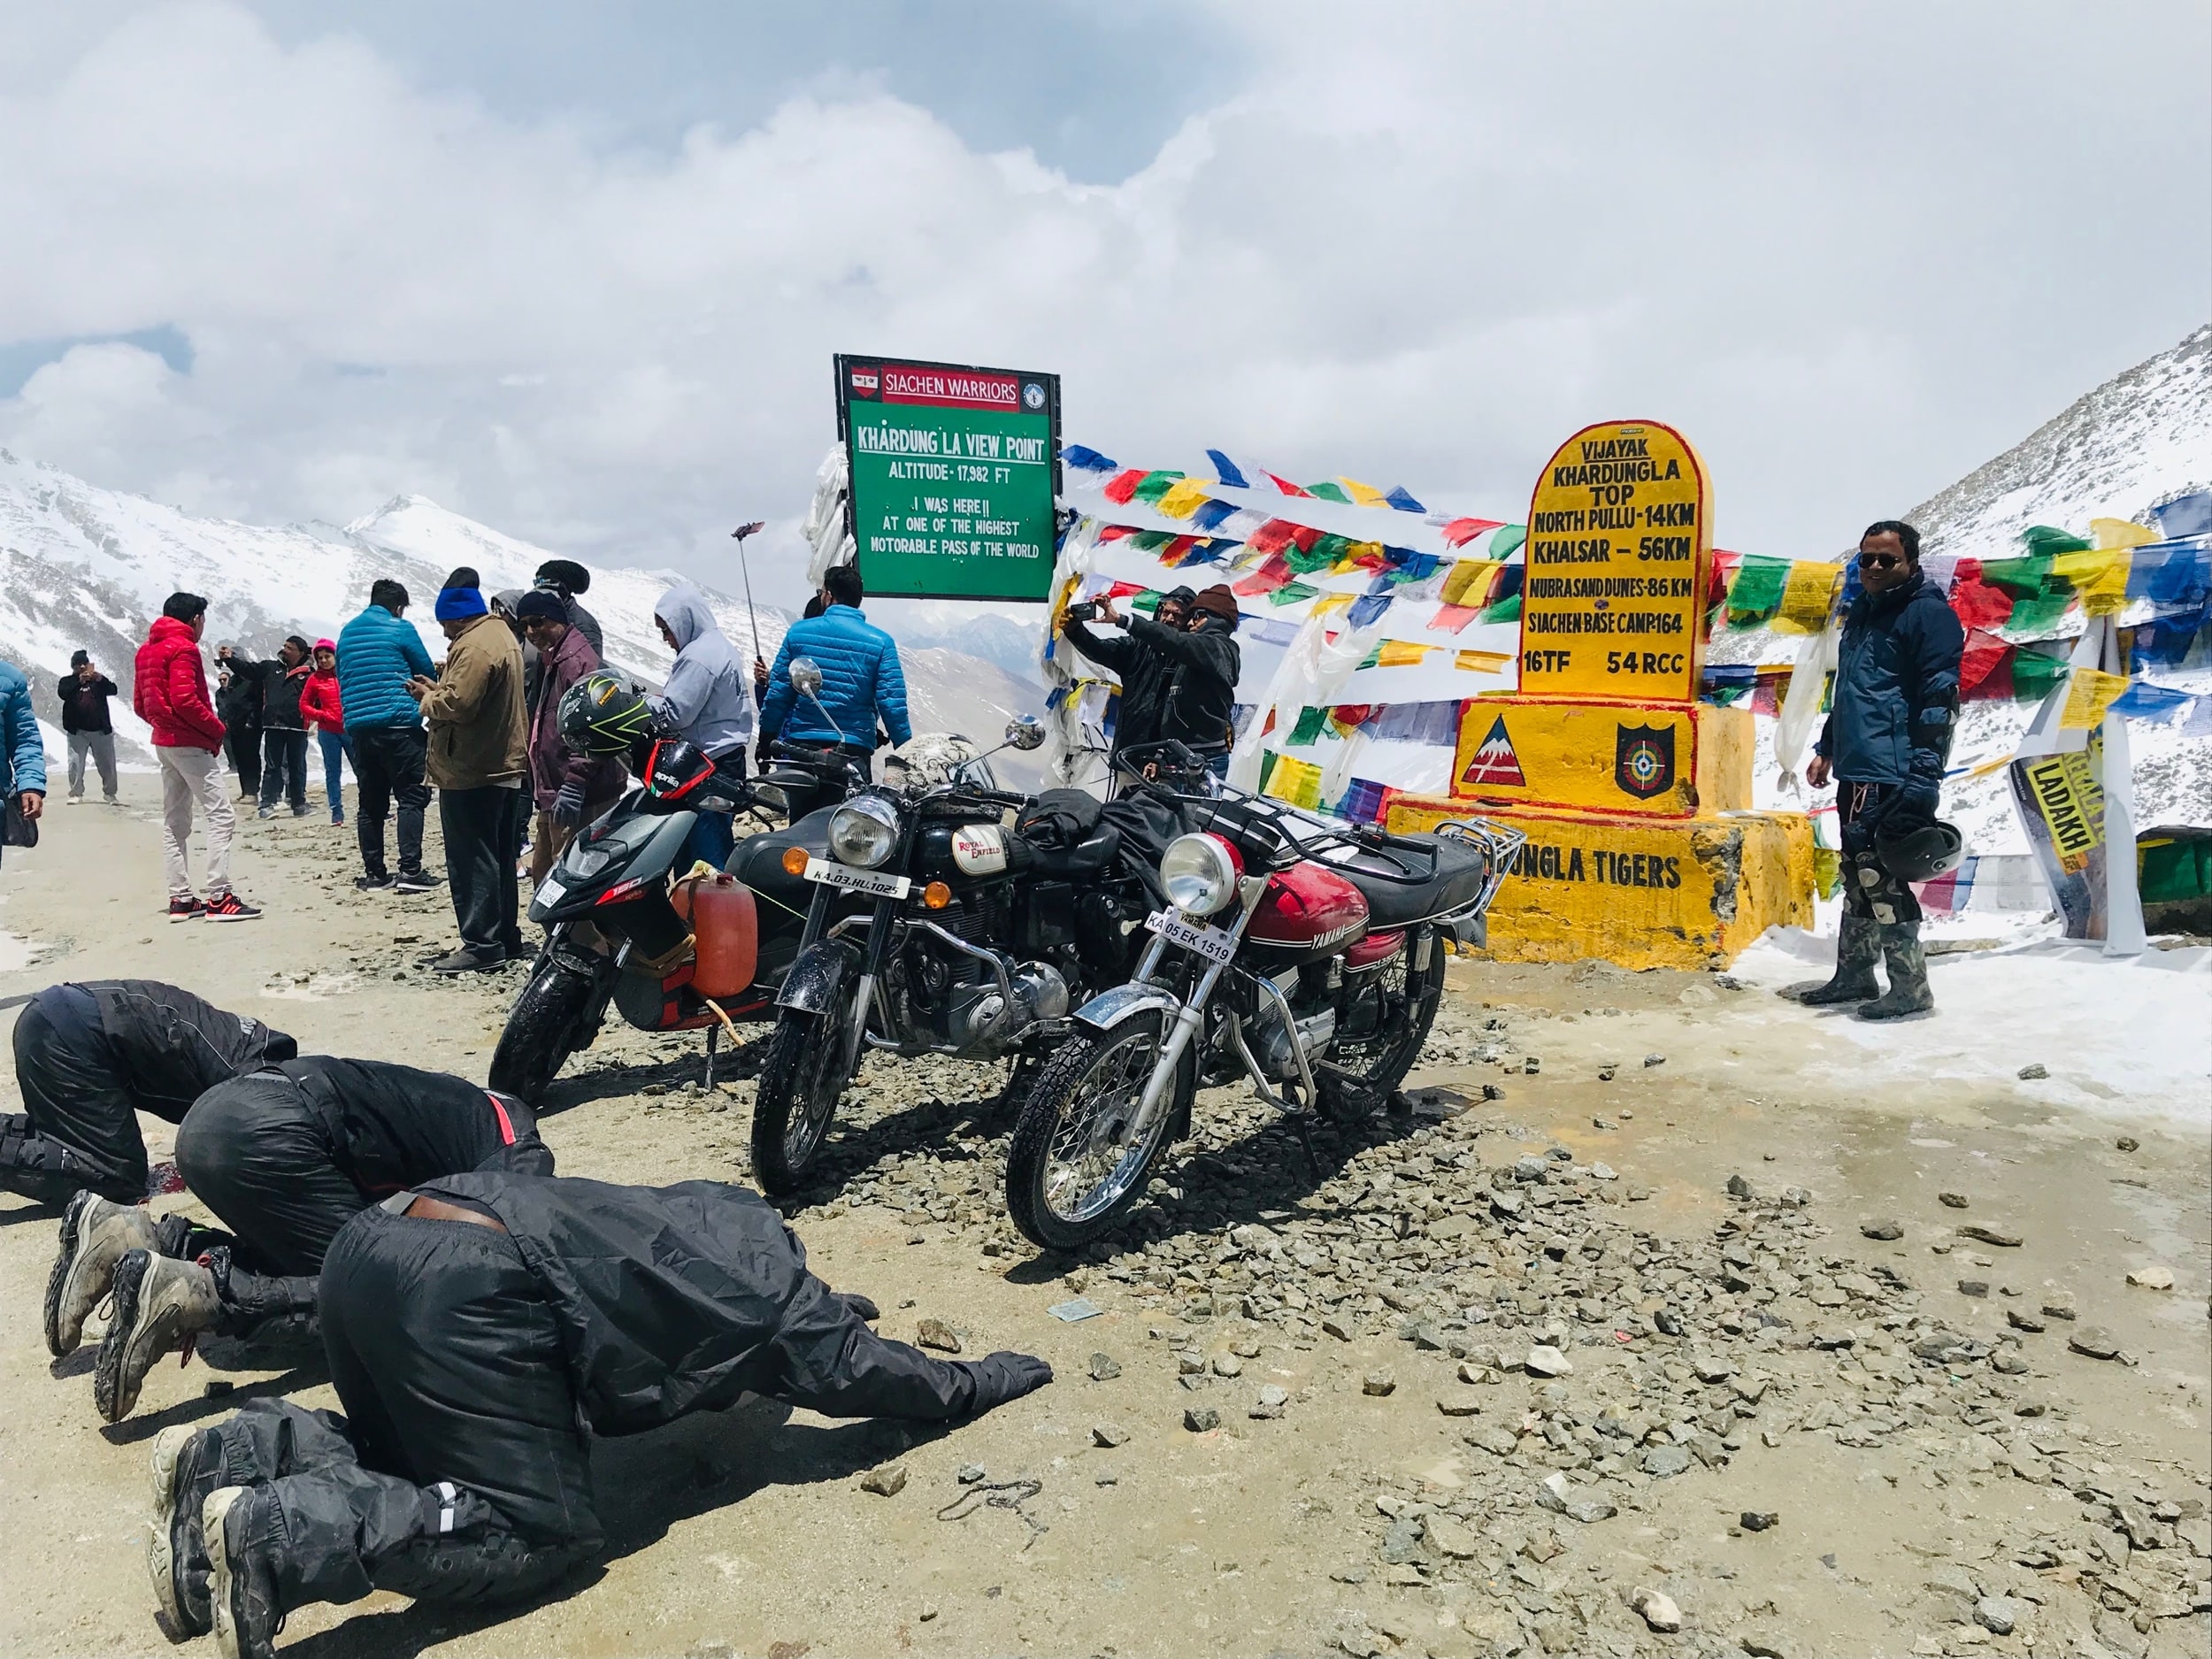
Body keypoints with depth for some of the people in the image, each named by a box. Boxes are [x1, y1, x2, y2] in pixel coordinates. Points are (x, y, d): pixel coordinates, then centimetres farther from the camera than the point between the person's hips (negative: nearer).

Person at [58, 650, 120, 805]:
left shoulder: (98, 679, 11)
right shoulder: (67, 681, 7)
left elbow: (113, 690, -5)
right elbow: (62, 694, -13)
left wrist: (101, 680, -24)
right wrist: (79, 682, -27)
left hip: (101, 730, 1)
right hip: (77, 731, -1)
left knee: (107, 763, 3)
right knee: (75, 763, -4)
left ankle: (110, 793, 12)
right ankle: (76, 794, 2)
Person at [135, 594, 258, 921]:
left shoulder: (146, 651, 16)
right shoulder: (183, 648, -12)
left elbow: (140, 704, 17)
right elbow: (184, 700, -22)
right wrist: (217, 728, -11)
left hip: (163, 743, 10)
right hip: (190, 743, -10)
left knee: (175, 821, 11)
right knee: (221, 815, -10)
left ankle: (180, 898, 13)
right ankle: (219, 898, -15)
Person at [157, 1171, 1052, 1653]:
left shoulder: (720, 1217, 28)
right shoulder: (768, 1291, 8)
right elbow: (852, 1368, 19)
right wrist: (979, 1381, 32)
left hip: (375, 1239, 10)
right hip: (467, 1290, -10)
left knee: (419, 1465, 27)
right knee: (539, 1532, 0)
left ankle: (237, 1454, 5)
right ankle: (279, 1533, -16)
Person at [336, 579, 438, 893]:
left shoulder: (347, 633, 16)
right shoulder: (400, 630, -2)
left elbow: (342, 678, 21)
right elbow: (427, 672, 5)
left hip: (358, 727, 6)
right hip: (398, 725, -6)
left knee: (371, 803, 9)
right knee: (412, 797, -4)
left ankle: (373, 873, 11)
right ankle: (410, 870, -11)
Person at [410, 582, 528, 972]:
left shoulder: (474, 646, -19)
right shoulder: (501, 635, 15)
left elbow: (457, 705, -26)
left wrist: (427, 697, -7)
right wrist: (437, 688, 8)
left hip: (471, 773, -10)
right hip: (505, 767, 10)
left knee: (471, 860, -5)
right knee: (499, 857, 15)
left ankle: (481, 944, -3)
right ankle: (504, 936, 23)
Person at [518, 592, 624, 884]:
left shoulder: (577, 661, -14)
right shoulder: (549, 660, 20)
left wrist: (573, 786, -26)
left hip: (580, 798, -11)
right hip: (551, 794, 11)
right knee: (543, 873, 18)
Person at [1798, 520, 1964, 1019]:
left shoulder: (1928, 613, -7)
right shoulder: (1860, 614, 20)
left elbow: (1939, 700, -14)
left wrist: (1924, 775, -20)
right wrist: (1826, 748, 25)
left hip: (1893, 776, -9)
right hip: (1855, 772, 9)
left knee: (1879, 876, -10)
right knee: (1857, 875, 14)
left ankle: (1910, 987, -1)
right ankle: (1854, 975, 24)